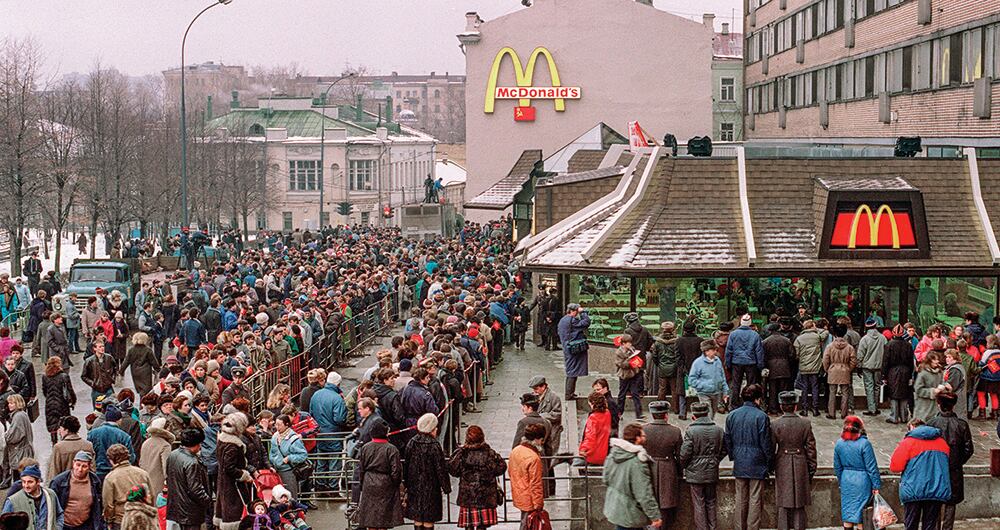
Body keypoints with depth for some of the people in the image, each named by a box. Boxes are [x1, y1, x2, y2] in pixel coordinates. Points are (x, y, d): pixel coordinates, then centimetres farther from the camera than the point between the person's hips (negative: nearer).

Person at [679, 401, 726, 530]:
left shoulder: (690, 431, -15)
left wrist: (683, 466, 4)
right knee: (711, 502, 15)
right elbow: (724, 450, 8)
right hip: (712, 472, 4)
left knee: (699, 504, 3)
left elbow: (685, 453, -14)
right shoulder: (718, 430, 0)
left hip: (695, 473, -4)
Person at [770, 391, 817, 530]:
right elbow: (811, 448, 0)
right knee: (800, 505, 9)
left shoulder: (775, 425, -8)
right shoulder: (805, 423, -5)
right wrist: (812, 468, 9)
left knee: (783, 505, 7)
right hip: (801, 466, 1)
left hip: (782, 466, -1)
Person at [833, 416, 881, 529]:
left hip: (846, 481, 5)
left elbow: (837, 467, 10)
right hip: (861, 481, -5)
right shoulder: (864, 444, -15)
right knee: (860, 511, 2)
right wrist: (876, 485, -5)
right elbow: (872, 467, -11)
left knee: (847, 511, 11)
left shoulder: (839, 443, 1)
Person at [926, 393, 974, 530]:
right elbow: (969, 449, -3)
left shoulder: (932, 423, -12)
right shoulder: (962, 424, -8)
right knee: (951, 503, 12)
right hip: (954, 471, 1)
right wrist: (958, 462, 12)